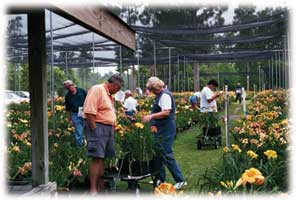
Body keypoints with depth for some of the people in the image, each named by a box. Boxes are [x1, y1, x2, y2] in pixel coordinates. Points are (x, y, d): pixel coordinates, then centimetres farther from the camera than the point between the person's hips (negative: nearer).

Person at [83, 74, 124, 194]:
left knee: (102, 158, 12)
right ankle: (93, 190, -7)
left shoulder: (109, 94, 20)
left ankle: (101, 187, 19)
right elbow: (89, 111, -19)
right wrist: (94, 130, -20)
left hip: (108, 128, 10)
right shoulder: (97, 89, -11)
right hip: (97, 126, -9)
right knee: (96, 158, -10)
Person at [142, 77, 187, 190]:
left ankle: (180, 180, -1)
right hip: (160, 129, 10)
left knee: (167, 155, -8)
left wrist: (151, 116, -30)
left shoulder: (165, 95, -14)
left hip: (166, 130, -10)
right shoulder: (159, 95, 16)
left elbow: (166, 112, -25)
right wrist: (154, 124, 5)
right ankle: (160, 179, 26)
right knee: (158, 154, 15)